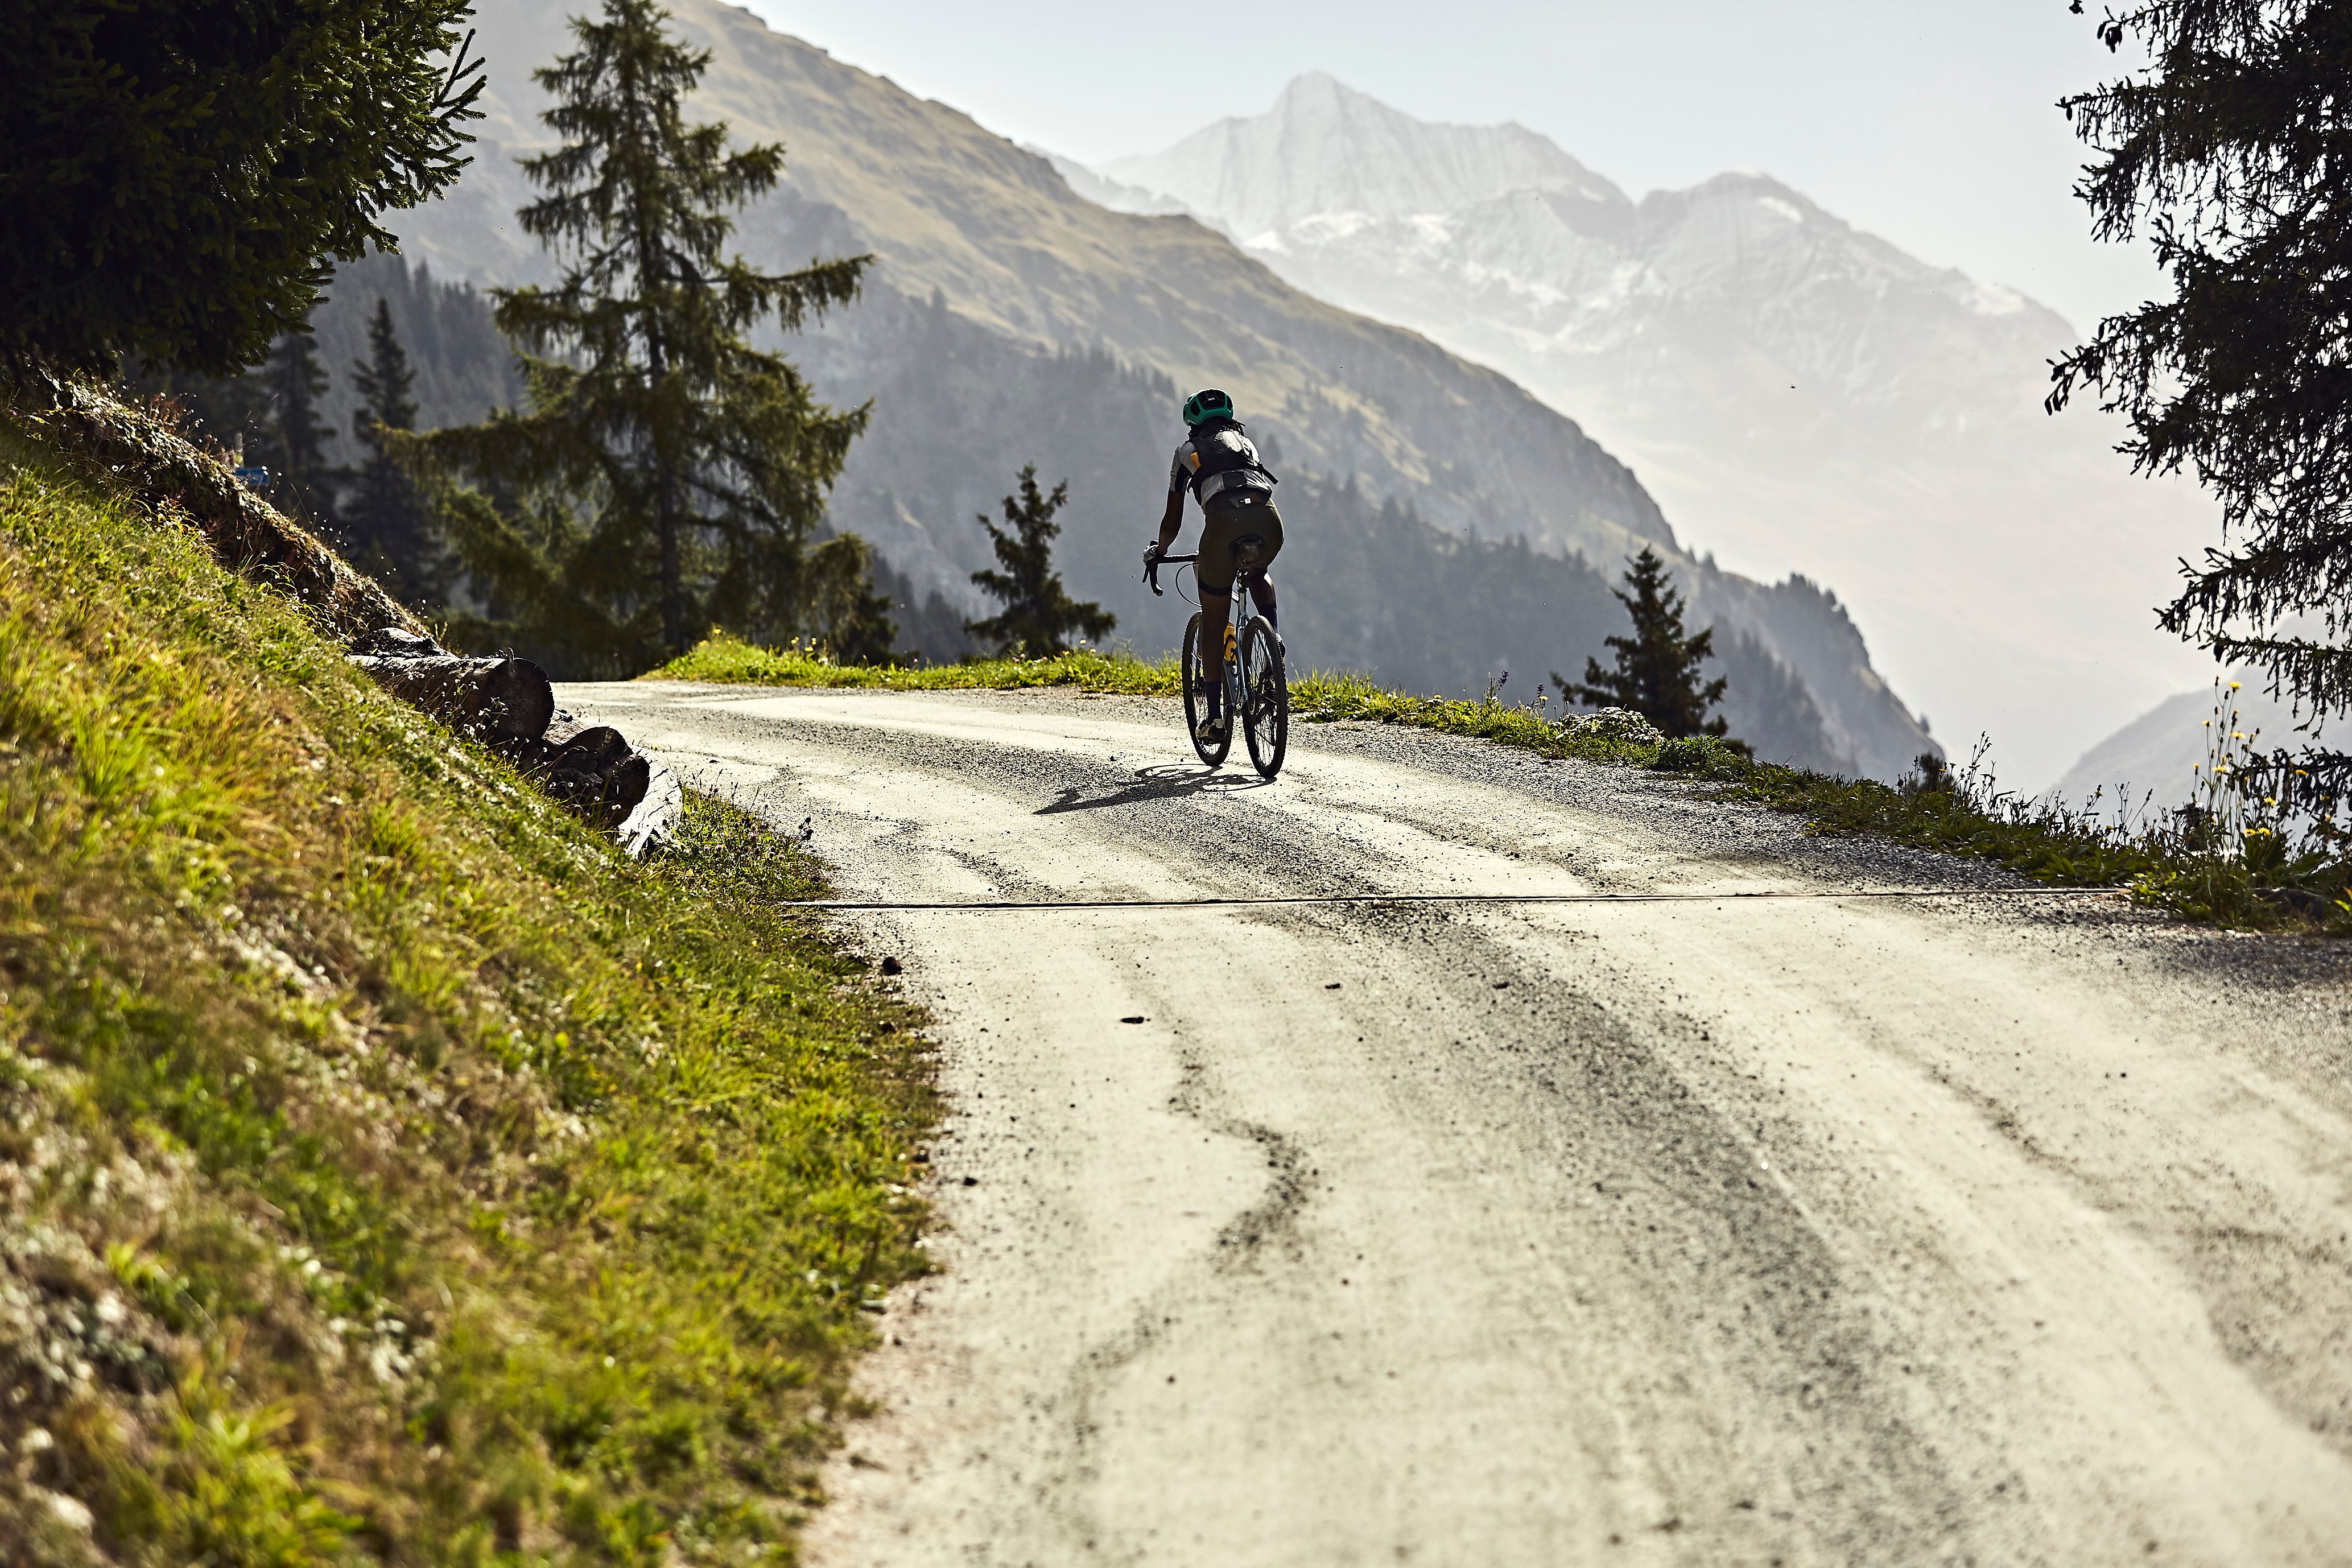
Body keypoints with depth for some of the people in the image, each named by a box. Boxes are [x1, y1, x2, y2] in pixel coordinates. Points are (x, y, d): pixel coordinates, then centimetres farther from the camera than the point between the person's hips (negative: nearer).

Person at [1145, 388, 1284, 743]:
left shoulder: (1188, 452, 26)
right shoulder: (1246, 443, 35)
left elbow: (1173, 520, 29)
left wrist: (1157, 551, 49)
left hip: (1225, 520, -3)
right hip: (1269, 519, 3)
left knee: (1214, 623, 11)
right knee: (1258, 575, 38)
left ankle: (1216, 715, 11)